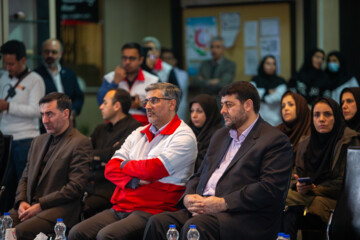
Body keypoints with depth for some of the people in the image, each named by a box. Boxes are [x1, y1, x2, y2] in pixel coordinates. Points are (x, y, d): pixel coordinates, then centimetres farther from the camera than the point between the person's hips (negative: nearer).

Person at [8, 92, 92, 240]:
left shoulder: (80, 143, -3)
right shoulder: (38, 141, 23)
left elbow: (76, 187, -10)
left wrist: (40, 205, -13)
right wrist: (21, 201, 1)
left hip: (59, 209, -7)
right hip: (28, 205, 7)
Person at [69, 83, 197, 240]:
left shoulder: (184, 137, -3)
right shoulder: (138, 134, 20)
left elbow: (152, 170, -15)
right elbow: (110, 169, 12)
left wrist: (125, 165, 5)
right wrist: (132, 182, -9)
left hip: (150, 211, -7)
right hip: (120, 208, 7)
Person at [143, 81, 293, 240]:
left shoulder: (276, 141, 0)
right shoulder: (220, 136, 27)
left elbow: (270, 189, -13)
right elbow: (199, 176, 26)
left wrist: (223, 203, -18)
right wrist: (188, 197, 2)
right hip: (204, 208, 7)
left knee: (194, 227, -35)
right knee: (158, 222, -19)